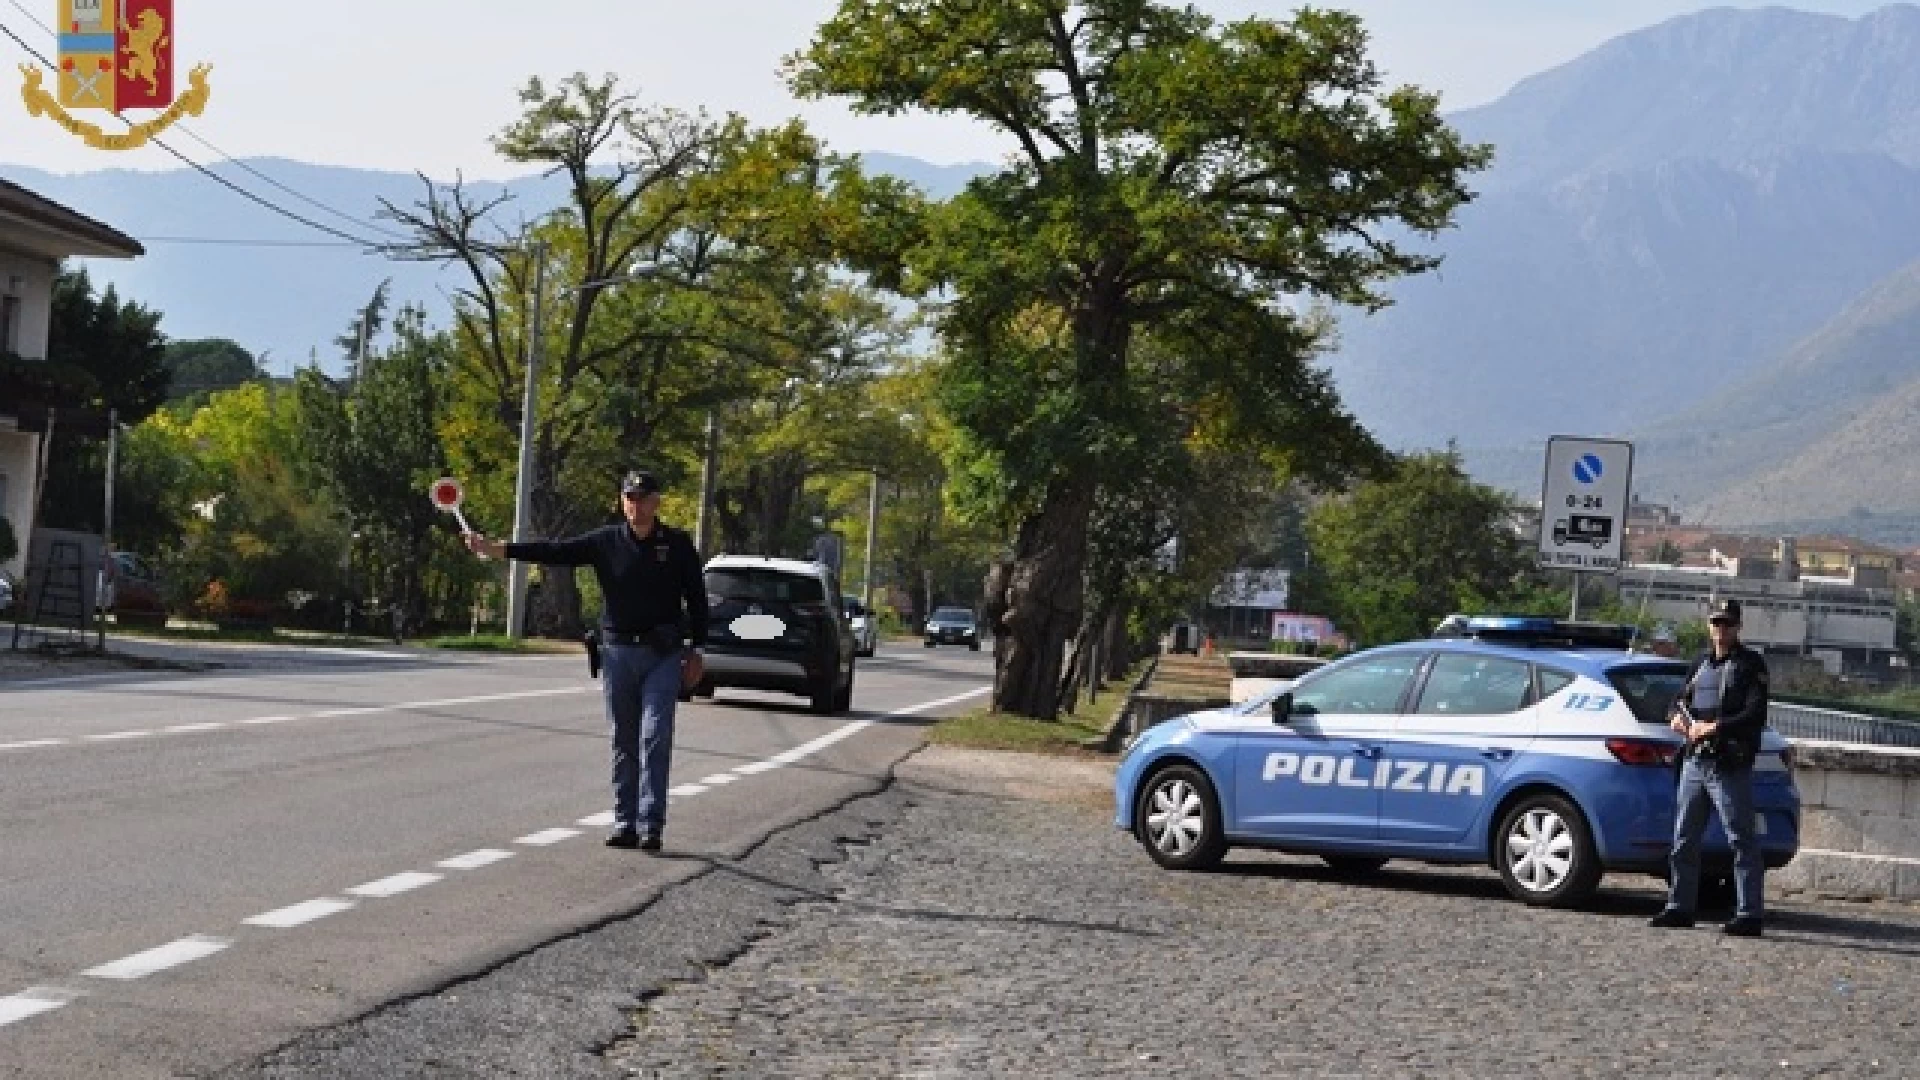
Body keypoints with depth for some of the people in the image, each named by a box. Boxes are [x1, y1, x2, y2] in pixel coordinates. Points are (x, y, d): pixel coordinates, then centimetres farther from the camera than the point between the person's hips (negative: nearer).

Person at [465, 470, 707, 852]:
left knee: (655, 738, -10)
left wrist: (695, 651, 3)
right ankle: (625, 824, 11)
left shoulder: (678, 545, 2)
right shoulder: (606, 542, 5)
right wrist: (497, 549, -11)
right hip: (618, 650, 3)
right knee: (623, 744, 6)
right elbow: (556, 551, -2)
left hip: (664, 653, -2)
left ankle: (650, 826, -9)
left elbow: (696, 600, 7)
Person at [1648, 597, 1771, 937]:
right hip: (1694, 763, 8)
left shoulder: (1751, 665, -2)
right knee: (1684, 840, 11)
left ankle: (1750, 914, -6)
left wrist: (1714, 727, -17)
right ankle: (1680, 906, 20)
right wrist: (1679, 717, 1)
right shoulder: (1703, 664, 20)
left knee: (1742, 841, -6)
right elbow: (1682, 698, 24)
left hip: (1730, 766, -8)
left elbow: (1755, 715, -12)